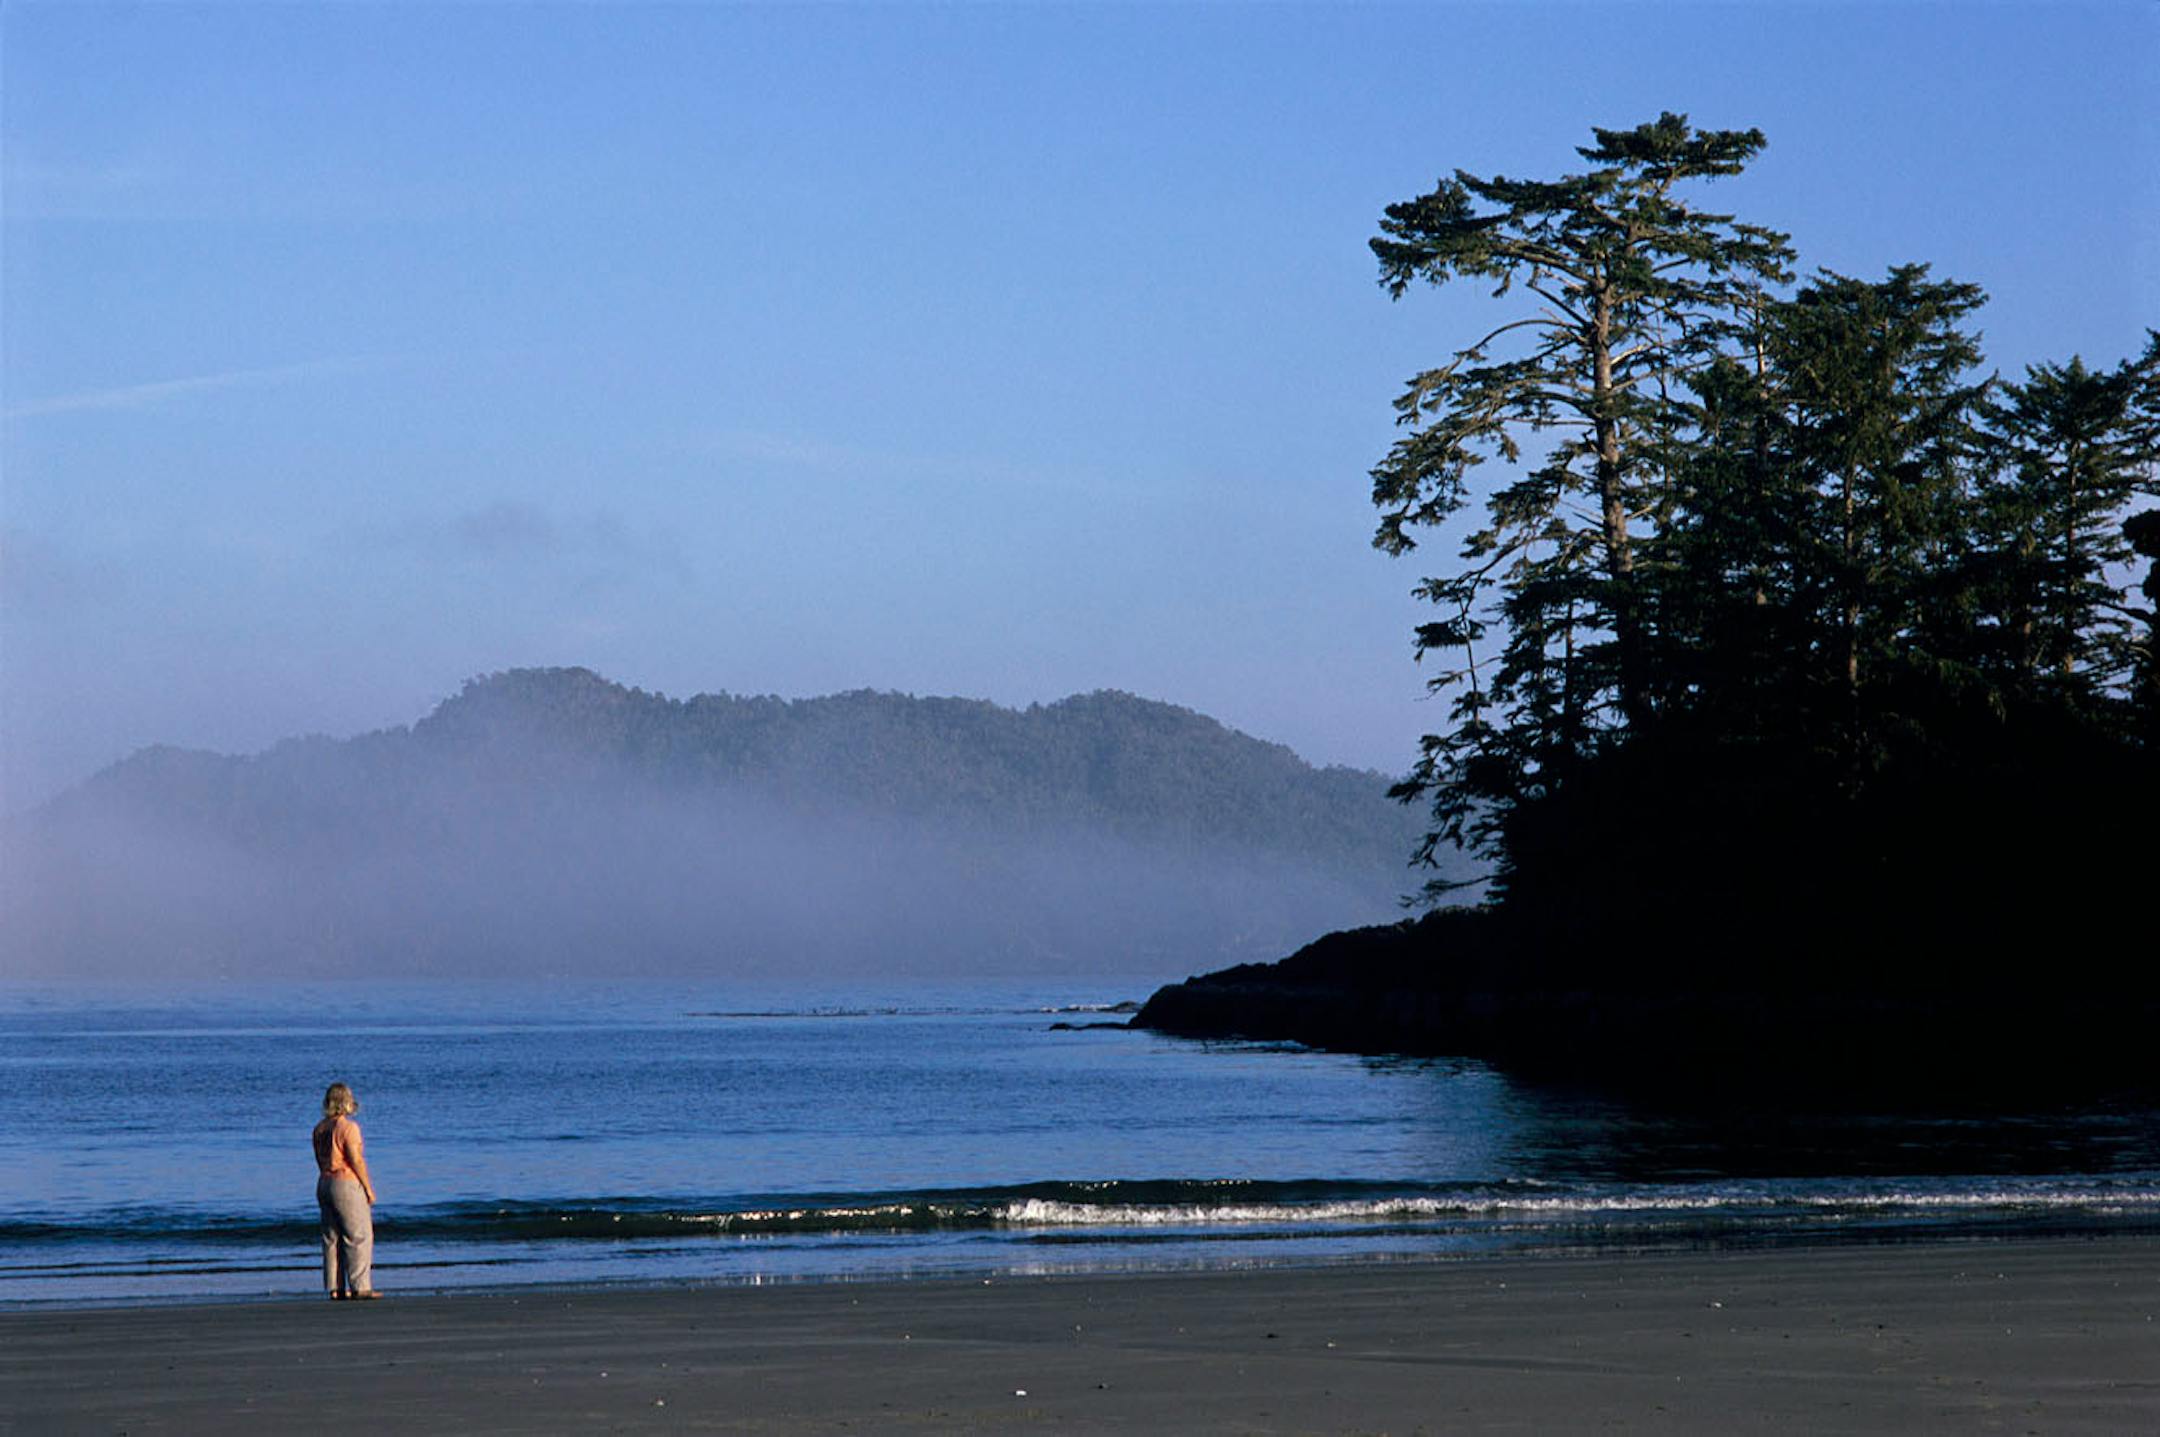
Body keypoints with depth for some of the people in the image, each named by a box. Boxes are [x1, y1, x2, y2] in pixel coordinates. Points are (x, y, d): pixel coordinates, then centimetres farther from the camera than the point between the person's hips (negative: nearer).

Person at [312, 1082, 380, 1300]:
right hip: (347, 1184, -8)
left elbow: (320, 1161, 13)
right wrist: (368, 1188, -9)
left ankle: (335, 1288, 10)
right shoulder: (348, 1127, -15)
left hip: (325, 1184, 8)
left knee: (332, 1239, 10)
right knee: (359, 1236, -2)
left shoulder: (320, 1129, 8)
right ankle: (360, 1287, -5)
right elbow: (356, 1160, -16)